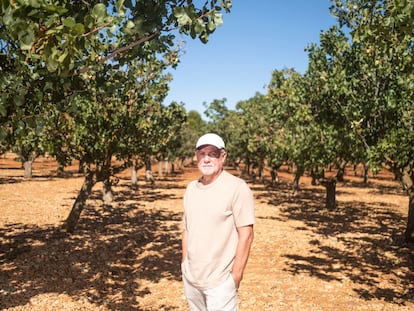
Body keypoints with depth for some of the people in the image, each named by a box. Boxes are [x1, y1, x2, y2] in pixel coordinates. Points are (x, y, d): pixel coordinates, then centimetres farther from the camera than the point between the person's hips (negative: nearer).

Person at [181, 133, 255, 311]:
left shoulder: (237, 188, -13)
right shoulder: (191, 188, 7)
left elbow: (246, 235, -14)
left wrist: (235, 276, -14)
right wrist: (184, 266, 12)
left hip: (220, 280, -6)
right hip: (190, 278, 6)